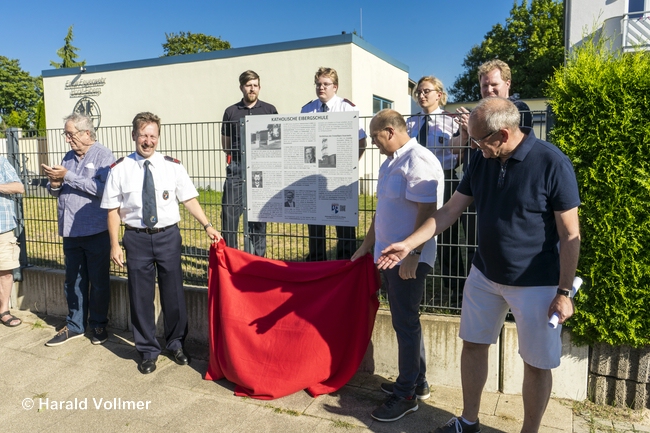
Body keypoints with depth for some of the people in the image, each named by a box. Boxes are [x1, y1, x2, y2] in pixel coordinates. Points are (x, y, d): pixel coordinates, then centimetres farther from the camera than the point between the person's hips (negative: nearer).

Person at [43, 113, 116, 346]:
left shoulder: (103, 156, -7)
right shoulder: (68, 157, 13)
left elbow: (102, 188, -23)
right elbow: (57, 191, 19)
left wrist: (67, 176, -18)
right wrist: (54, 184, -5)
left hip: (96, 231, -6)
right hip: (70, 230, 7)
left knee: (98, 281, 6)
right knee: (73, 281, 14)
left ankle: (98, 325, 22)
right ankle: (74, 325, 27)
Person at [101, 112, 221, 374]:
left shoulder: (172, 166, 0)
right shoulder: (119, 170, -2)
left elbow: (189, 200, 1)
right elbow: (113, 210, 0)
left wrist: (208, 226, -8)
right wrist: (115, 245, -3)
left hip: (168, 236, 1)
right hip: (137, 238, 0)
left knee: (174, 293, 11)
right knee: (141, 296, 9)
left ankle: (175, 344, 33)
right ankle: (148, 351, 29)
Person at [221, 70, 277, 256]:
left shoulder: (269, 110, 8)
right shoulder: (231, 112, 11)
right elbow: (225, 143, 16)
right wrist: (233, 154, 1)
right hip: (237, 168, 1)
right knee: (229, 211, -4)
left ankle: (257, 257, 15)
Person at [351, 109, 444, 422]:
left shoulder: (419, 161, -16)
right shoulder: (390, 163, 13)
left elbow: (427, 212, -22)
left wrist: (411, 255, -24)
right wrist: (367, 245, 22)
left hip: (409, 259, -9)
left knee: (405, 324, 1)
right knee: (405, 322, 17)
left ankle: (407, 394, 16)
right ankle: (417, 383, 32)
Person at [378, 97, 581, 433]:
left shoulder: (552, 164, -18)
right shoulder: (481, 160, -3)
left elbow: (570, 235, -14)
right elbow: (450, 210, 2)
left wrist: (563, 292, -14)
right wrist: (408, 244, -4)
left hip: (536, 284, -5)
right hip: (484, 275, 6)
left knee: (537, 364, 9)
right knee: (473, 345, 15)